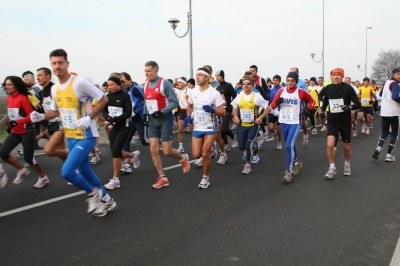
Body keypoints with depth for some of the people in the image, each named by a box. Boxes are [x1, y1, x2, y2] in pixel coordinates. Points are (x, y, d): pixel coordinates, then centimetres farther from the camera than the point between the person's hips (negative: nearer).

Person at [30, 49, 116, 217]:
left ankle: (93, 193, 10)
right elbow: (56, 111, 18)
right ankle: (107, 200, 33)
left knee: (66, 171, -17)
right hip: (70, 137, 8)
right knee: (85, 172, 15)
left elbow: (103, 99, -12)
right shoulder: (54, 89, 7)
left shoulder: (80, 83, -17)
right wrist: (41, 116, -1)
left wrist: (90, 117, -21)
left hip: (86, 136, -8)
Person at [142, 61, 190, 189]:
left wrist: (162, 112, -24)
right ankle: (162, 178, 12)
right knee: (153, 149, 0)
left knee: (167, 151, -3)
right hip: (153, 120, 6)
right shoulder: (146, 84, 7)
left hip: (165, 119, -6)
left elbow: (175, 102, -14)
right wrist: (145, 114, 7)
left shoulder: (164, 83, -14)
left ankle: (183, 158, 31)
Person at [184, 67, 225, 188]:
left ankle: (206, 178, 16)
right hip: (196, 128, 4)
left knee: (205, 154, -7)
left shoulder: (214, 93, -13)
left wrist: (212, 110, -29)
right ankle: (210, 150, 39)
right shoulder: (192, 92, 0)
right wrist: (188, 117, -1)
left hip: (210, 128, -4)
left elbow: (223, 112, -10)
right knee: (196, 155, 3)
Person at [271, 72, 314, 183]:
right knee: (290, 145, 19)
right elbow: (272, 105, 2)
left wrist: (308, 109, -7)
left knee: (289, 145, -16)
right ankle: (296, 163, 43)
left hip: (295, 123, -4)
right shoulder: (281, 91, 2)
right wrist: (277, 102, -19)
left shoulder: (301, 92, -6)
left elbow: (311, 101, 10)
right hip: (283, 122, 5)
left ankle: (289, 171, -7)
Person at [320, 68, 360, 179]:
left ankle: (347, 164, 40)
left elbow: (358, 104, -9)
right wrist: (323, 110, 12)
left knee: (346, 147, 12)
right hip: (332, 121, 2)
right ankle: (332, 167, 5)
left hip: (345, 122, -1)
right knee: (329, 145, -14)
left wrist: (349, 107, -29)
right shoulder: (328, 88, 1)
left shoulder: (348, 88, -9)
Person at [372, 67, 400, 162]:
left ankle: (378, 148, -9)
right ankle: (389, 155, 4)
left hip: (384, 112, 7)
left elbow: (381, 94, 28)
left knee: (384, 131, 16)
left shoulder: (387, 82, 12)